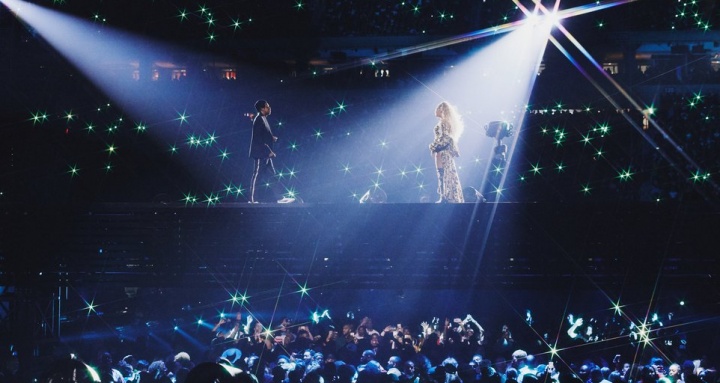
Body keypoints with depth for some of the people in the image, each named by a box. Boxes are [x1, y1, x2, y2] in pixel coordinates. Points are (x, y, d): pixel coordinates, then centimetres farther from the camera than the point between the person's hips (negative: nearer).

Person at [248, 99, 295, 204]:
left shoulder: (263, 119, 15)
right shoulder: (259, 120, -14)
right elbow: (259, 139, -20)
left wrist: (271, 138, 4)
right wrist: (269, 151, -19)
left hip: (265, 154, 10)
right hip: (260, 153, -10)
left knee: (272, 175, 7)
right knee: (256, 175, -5)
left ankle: (280, 197, 7)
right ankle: (252, 199, -2)